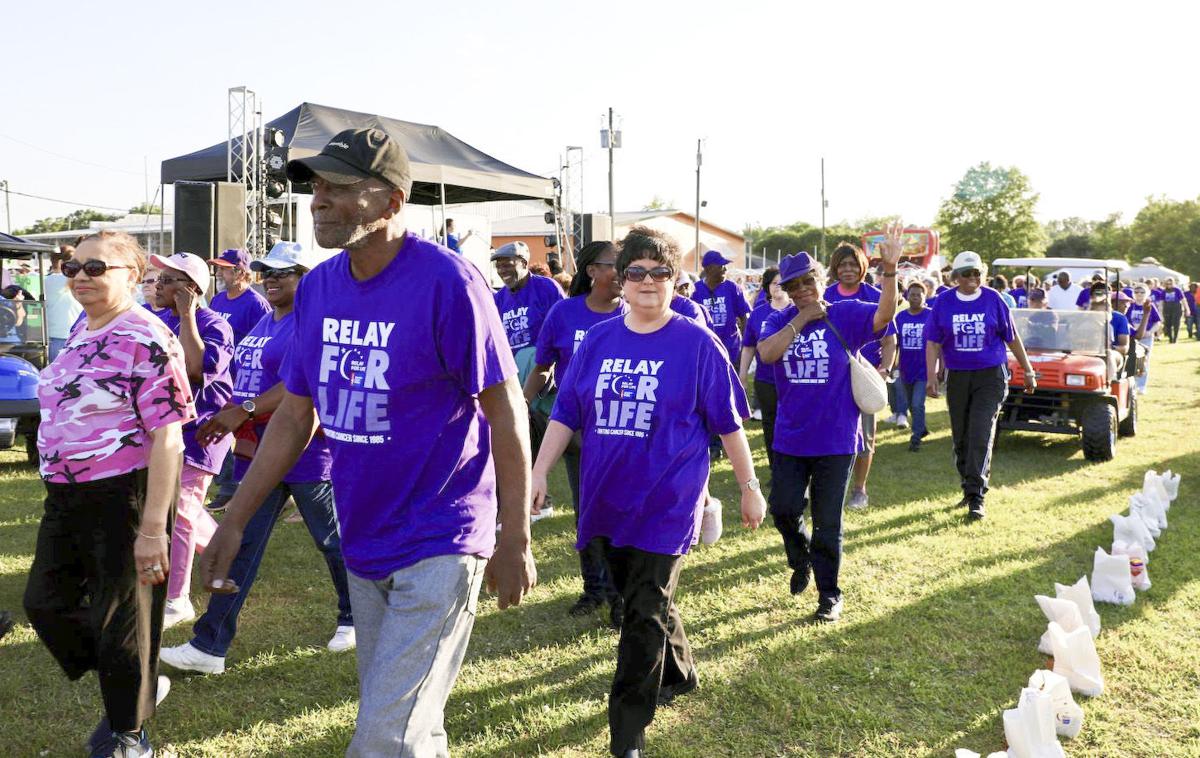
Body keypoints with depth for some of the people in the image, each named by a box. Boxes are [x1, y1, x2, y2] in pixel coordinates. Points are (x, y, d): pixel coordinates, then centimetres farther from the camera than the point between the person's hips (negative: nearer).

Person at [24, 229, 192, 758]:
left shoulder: (147, 341, -18)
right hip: (65, 496, 9)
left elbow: (167, 438, -22)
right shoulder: (80, 330, 10)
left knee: (119, 619, 5)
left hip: (124, 496, -9)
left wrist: (153, 527, -25)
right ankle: (137, 687, 36)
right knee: (45, 601, 17)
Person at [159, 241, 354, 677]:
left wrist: (243, 412, -26)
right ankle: (209, 646, 8)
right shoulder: (263, 323, 15)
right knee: (240, 545, 5)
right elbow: (247, 384, 17)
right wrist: (238, 430, 3)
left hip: (306, 453, -8)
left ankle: (353, 619, 31)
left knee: (334, 541, 10)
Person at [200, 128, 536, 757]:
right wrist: (234, 521, 7)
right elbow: (295, 414, 10)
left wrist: (514, 541, -14)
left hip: (439, 546, -7)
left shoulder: (447, 282, -18)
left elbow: (505, 410, -15)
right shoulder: (316, 288, 2)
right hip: (362, 542, 7)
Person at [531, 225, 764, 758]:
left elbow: (728, 422, -2)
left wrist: (749, 487, 0)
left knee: (644, 614, -3)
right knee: (642, 599, 20)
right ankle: (679, 675, 46)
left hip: (666, 503, -4)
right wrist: (539, 471, 1)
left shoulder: (696, 343, -6)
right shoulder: (598, 340, 4)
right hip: (607, 496, 5)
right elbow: (566, 412, 7)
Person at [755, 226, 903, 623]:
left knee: (827, 523, 6)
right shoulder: (780, 321, 0)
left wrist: (890, 270, -36)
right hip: (790, 438, 3)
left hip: (835, 440, -3)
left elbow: (884, 314, -23)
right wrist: (801, 319, -17)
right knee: (783, 509, 10)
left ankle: (829, 594, 22)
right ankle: (800, 562, 41)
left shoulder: (845, 315, -6)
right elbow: (766, 353, -18)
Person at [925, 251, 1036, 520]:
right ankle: (968, 487, 27)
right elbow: (933, 343, -2)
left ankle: (976, 497, -11)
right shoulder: (944, 303, 1)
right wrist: (931, 377, -12)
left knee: (981, 436, -12)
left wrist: (1028, 371, 10)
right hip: (957, 377, 2)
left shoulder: (993, 299, -1)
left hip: (990, 377, -2)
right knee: (961, 438, 11)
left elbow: (1012, 338, 6)